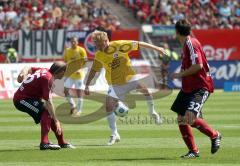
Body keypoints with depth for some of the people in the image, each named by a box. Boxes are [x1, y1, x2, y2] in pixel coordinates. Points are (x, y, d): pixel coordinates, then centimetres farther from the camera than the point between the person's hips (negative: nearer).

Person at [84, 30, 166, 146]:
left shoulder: (119, 45, -16)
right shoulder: (99, 56, -4)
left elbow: (138, 44, -10)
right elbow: (93, 70, 11)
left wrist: (156, 48, -8)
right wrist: (87, 85, 10)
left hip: (129, 78, -3)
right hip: (115, 83, 3)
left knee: (144, 88, -28)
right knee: (109, 106, -9)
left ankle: (152, 112, -3)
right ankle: (114, 135, 3)